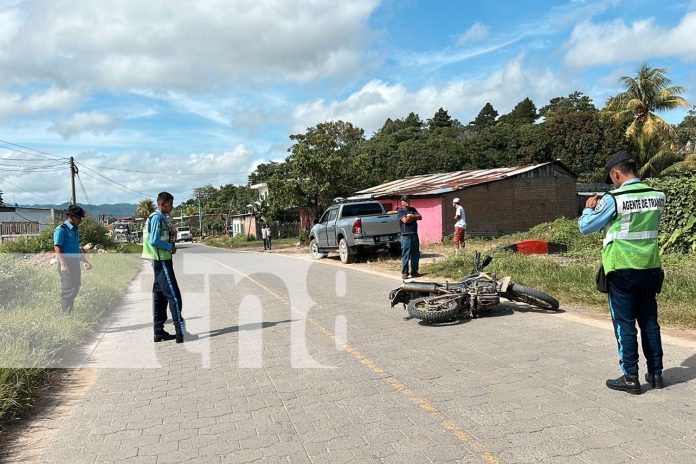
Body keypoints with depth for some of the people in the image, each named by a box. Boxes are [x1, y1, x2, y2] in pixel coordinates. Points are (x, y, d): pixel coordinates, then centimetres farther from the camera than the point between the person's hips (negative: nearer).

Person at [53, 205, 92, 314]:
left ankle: (71, 311, 26)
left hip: (75, 263, 9)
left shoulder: (76, 230, 18)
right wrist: (63, 264, -30)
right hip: (66, 264, -9)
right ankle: (65, 313, 3)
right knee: (67, 290, -5)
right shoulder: (61, 229, -9)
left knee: (75, 289, 14)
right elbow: (57, 248, -19)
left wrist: (86, 261, 30)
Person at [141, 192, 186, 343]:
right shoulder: (157, 218, -14)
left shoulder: (162, 218, 16)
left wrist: (171, 242, 3)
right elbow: (153, 241, -21)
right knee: (173, 295, -8)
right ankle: (180, 330, -7)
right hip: (162, 261, -10)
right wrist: (170, 247, -11)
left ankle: (159, 332, 15)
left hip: (161, 261, 10)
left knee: (159, 296, 10)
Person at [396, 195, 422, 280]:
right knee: (405, 255, -5)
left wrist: (411, 216, -10)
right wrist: (414, 217, -3)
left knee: (416, 255, 9)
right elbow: (405, 220, -16)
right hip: (406, 236, -6)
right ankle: (404, 273, 1)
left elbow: (419, 217, 5)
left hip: (415, 235, 6)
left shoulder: (413, 209, 18)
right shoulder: (400, 211, -2)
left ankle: (414, 272, 18)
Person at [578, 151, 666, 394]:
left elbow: (585, 226, -8)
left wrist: (590, 207, 10)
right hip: (650, 268, 5)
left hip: (621, 270, -5)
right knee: (650, 322, 15)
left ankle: (630, 378, 10)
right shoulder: (658, 196, 1)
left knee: (625, 324, 4)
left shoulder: (613, 199, -15)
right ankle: (655, 374, 24)